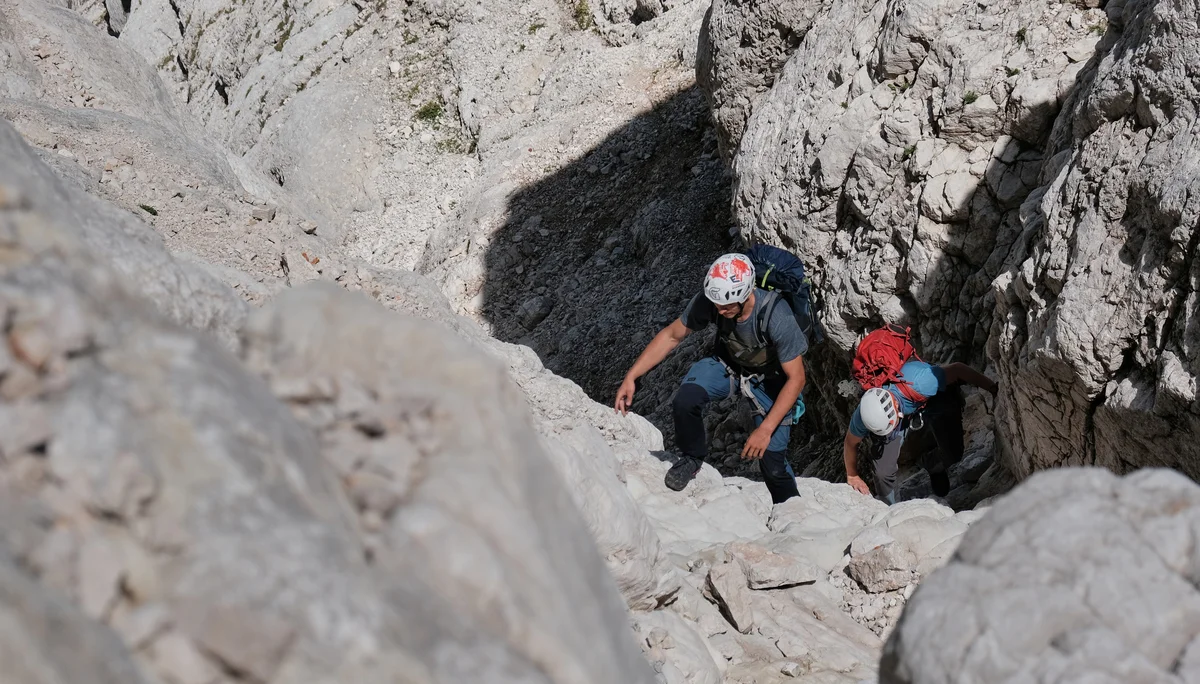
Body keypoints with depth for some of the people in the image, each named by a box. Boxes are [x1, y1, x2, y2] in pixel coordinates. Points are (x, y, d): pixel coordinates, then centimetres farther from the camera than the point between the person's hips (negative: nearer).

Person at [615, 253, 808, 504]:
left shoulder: (776, 315, -38)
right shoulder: (707, 301, -29)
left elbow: (796, 378, -28)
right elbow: (671, 335, -12)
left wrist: (766, 430, -31)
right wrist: (631, 377, -18)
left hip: (769, 377, -2)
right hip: (728, 362, 3)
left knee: (771, 460, -9)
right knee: (685, 401, -28)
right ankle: (692, 458, 2)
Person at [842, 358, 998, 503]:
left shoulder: (916, 383, -47)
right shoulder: (865, 413, -37)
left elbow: (957, 370, -30)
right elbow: (850, 444, -15)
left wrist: (993, 388, -19)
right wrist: (852, 477, -2)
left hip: (936, 399, 0)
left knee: (953, 455, -8)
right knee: (883, 472, -14)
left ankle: (934, 469, 30)